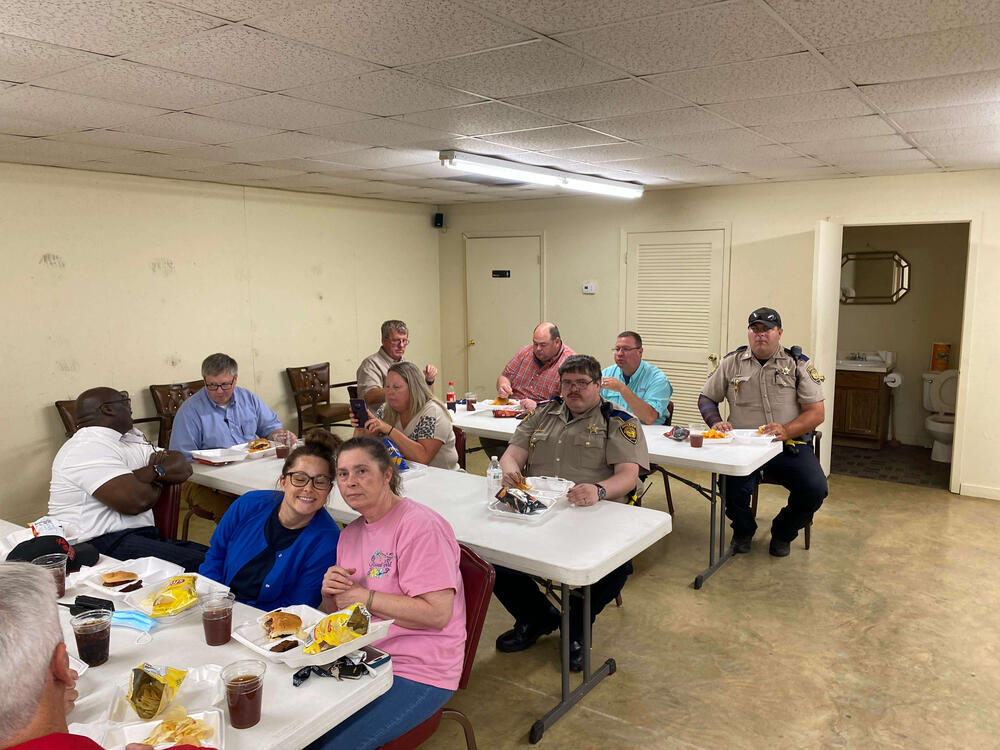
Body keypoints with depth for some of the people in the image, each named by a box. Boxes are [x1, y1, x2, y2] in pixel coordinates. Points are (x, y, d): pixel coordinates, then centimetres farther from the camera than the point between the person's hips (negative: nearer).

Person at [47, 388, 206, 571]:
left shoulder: (130, 439, 19)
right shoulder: (89, 448, -10)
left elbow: (182, 468, 12)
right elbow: (136, 501, -20)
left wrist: (153, 471, -8)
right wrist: (157, 484, 2)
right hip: (101, 544, -9)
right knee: (198, 565, -28)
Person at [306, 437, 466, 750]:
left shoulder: (419, 527, -17)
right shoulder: (352, 533, 10)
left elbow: (437, 613, -24)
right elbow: (337, 614, 17)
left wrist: (363, 597, -18)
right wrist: (330, 592, -6)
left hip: (416, 674, -7)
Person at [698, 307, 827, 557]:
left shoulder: (798, 365, 6)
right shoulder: (732, 363, 10)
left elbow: (816, 412, 1)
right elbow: (706, 398, 18)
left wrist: (786, 430, -18)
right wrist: (716, 422, -4)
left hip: (789, 445, 0)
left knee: (815, 489, -24)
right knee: (734, 487, -29)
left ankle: (783, 533, 10)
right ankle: (743, 530, 9)